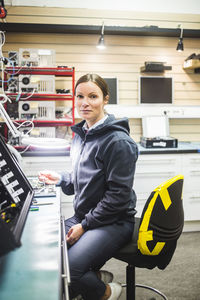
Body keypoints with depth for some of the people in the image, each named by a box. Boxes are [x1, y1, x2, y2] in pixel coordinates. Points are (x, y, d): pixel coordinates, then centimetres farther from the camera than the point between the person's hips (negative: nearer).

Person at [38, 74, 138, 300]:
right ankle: (94, 275, 18)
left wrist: (85, 225, -15)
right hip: (83, 217, 9)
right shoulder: (80, 135, 10)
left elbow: (118, 195, -19)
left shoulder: (117, 141, -18)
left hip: (113, 221, -8)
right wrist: (61, 179, 4)